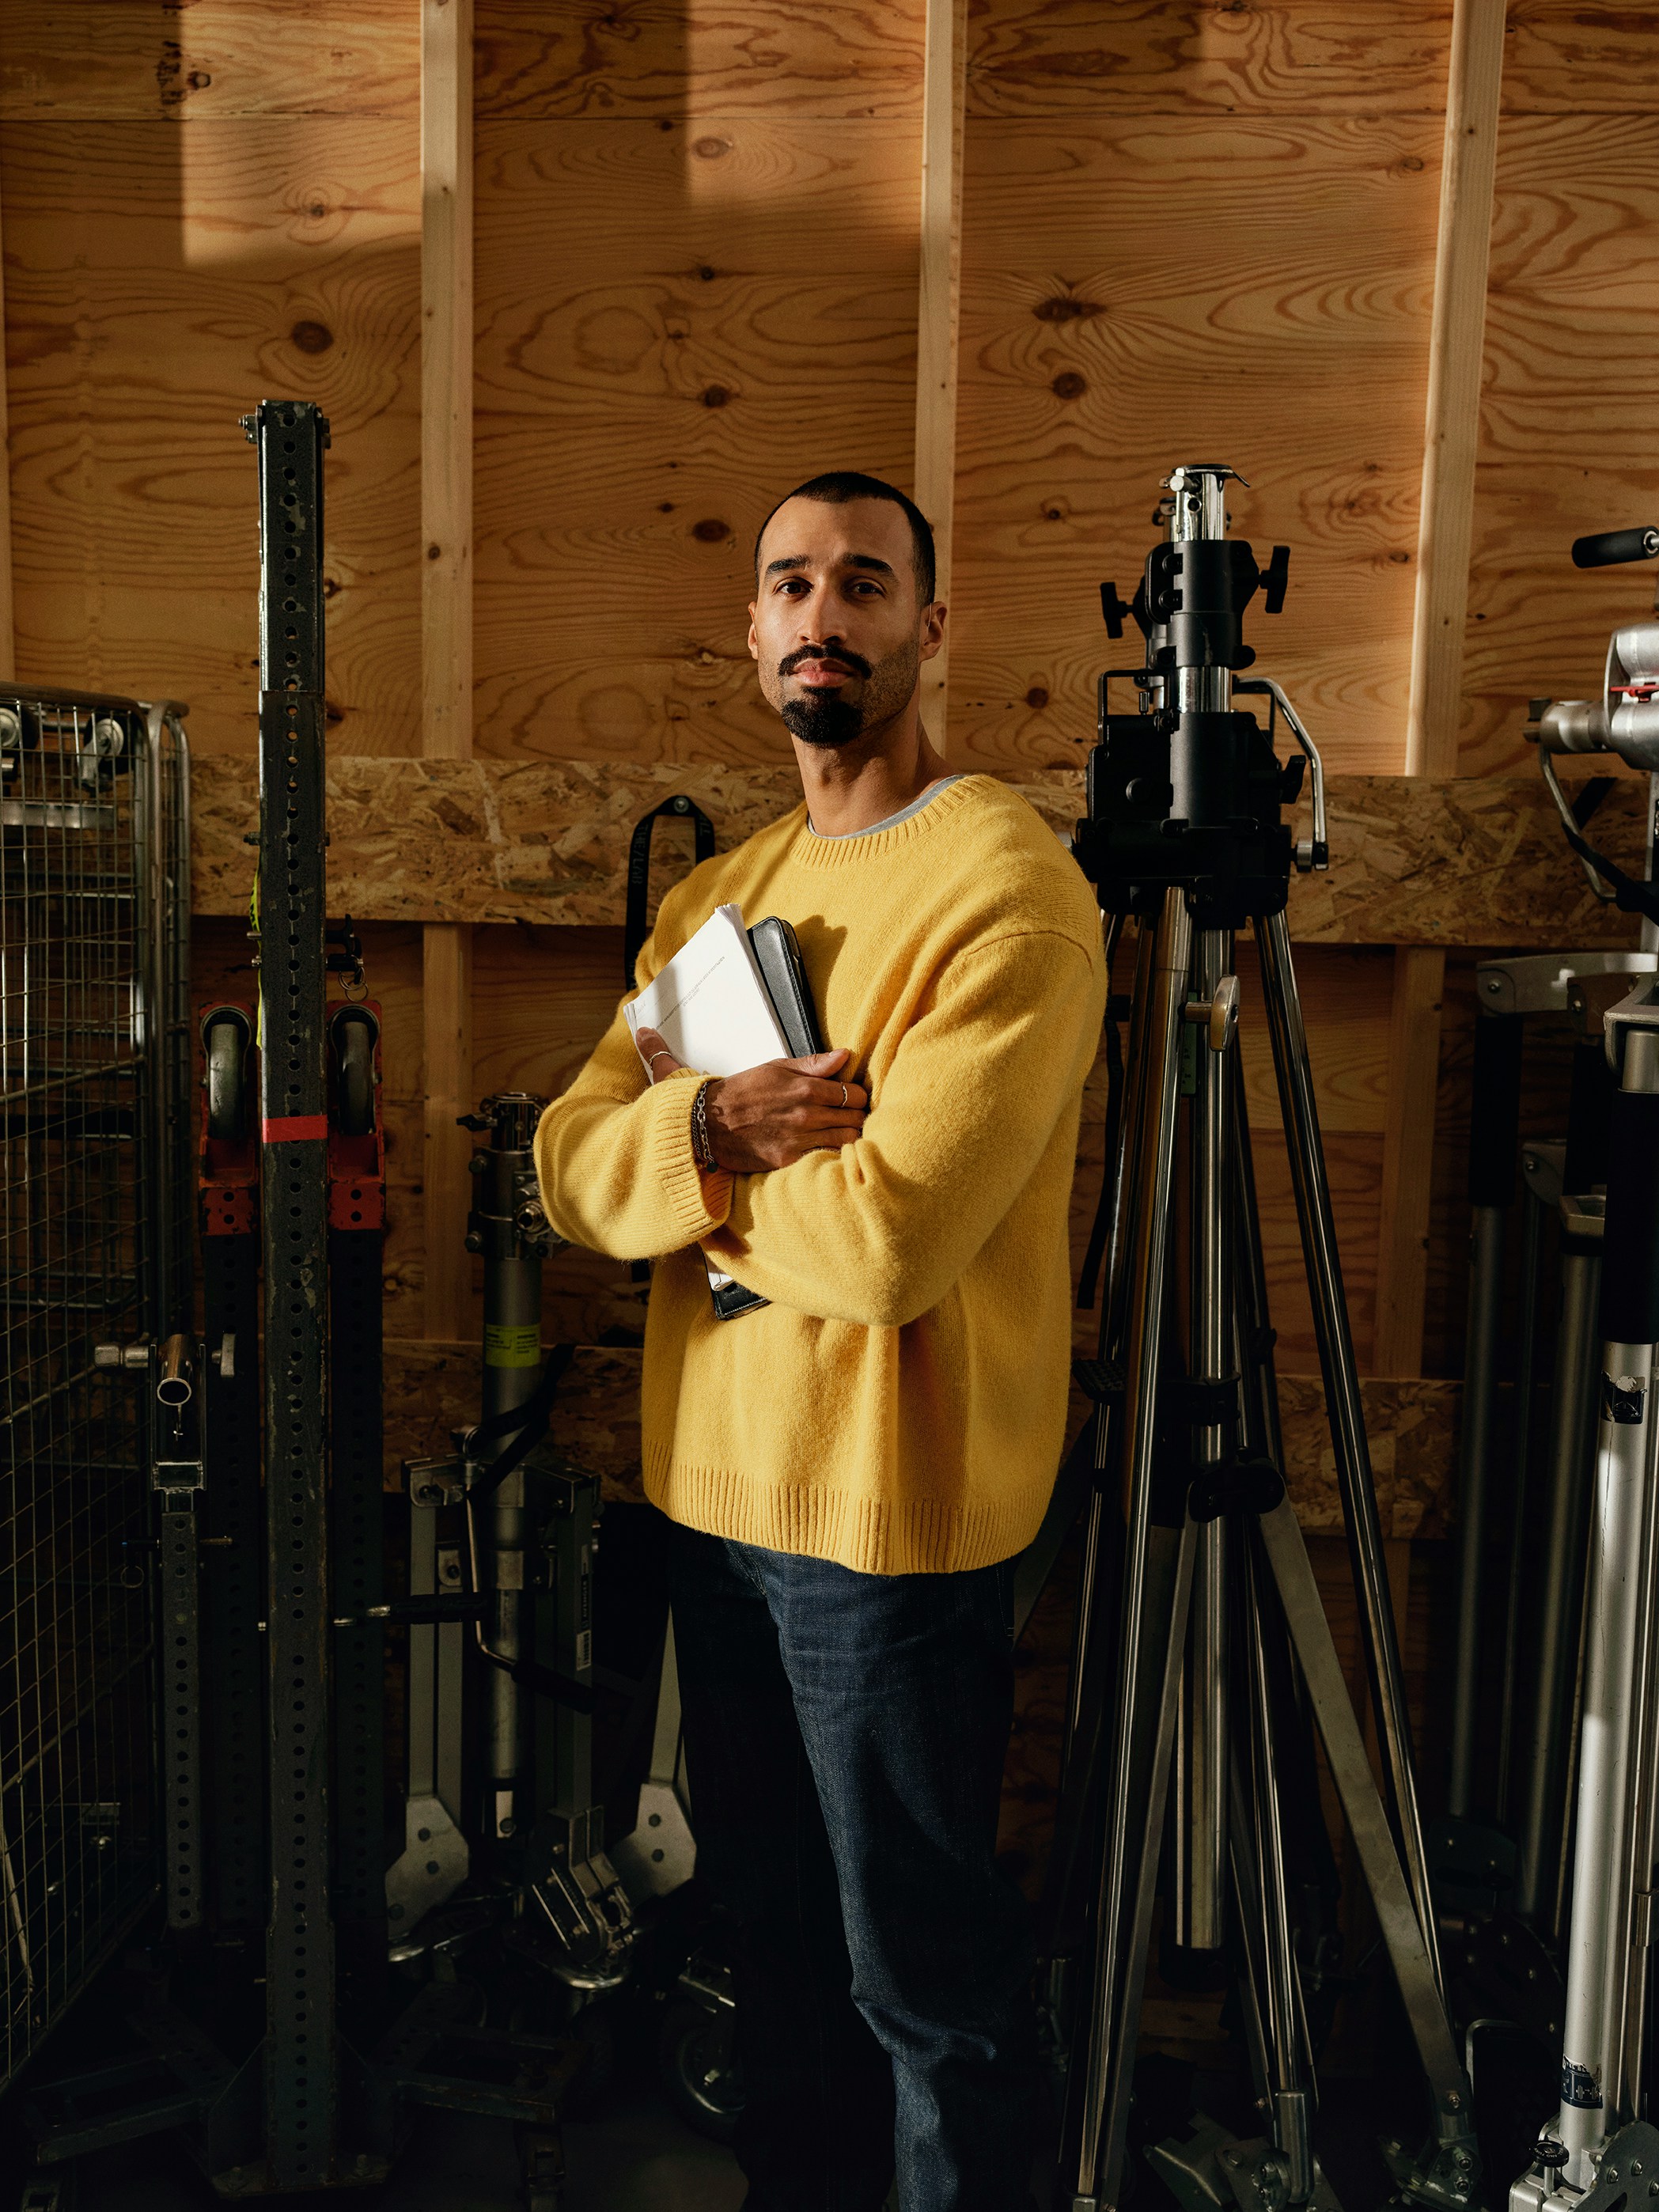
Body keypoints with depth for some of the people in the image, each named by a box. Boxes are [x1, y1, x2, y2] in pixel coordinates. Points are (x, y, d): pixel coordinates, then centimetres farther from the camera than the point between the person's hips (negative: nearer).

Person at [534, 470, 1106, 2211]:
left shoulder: (1006, 883, -15)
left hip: (891, 1509, -7)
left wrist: (680, 1150, -9)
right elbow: (568, 1165, 1)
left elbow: (882, 1237, -25)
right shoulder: (717, 893, 11)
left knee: (922, 1971, 9)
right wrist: (713, 1127, -20)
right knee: (769, 1920, 23)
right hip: (711, 1483, 8)